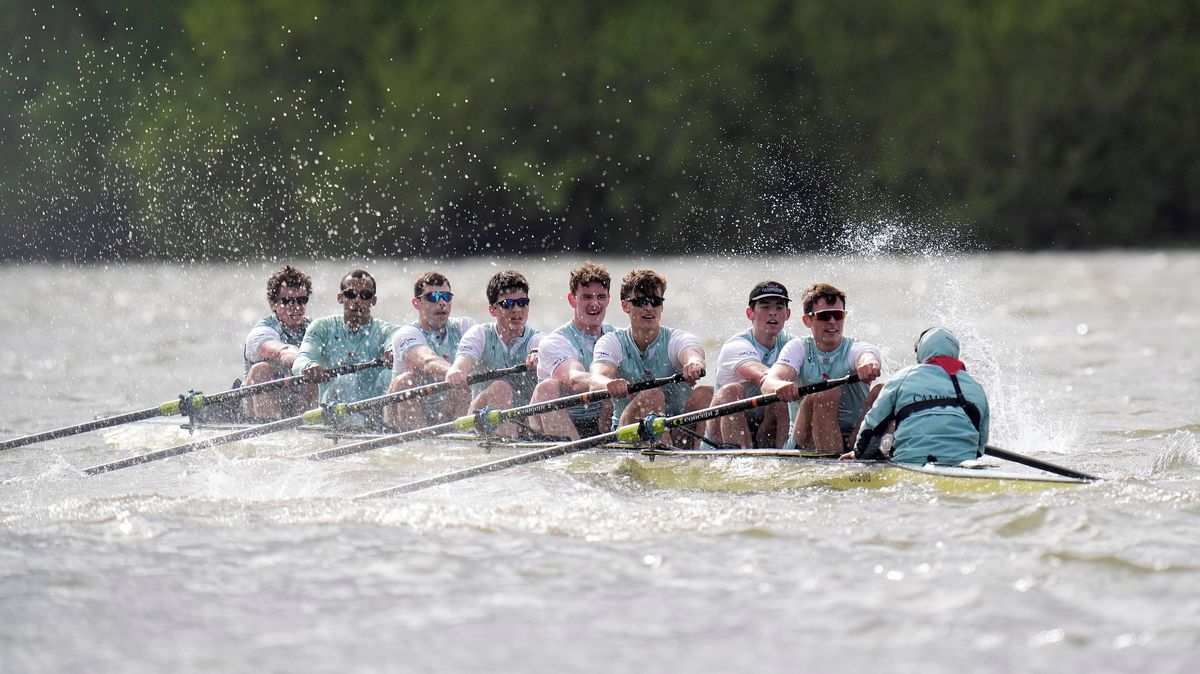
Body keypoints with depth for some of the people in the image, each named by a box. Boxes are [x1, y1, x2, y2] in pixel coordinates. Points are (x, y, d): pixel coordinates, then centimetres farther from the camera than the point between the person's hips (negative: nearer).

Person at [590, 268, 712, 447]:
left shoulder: (678, 339, 1)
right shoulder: (612, 343, 1)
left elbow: (692, 353, -26)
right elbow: (596, 381, -20)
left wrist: (694, 364, -53)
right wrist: (610, 384, -47)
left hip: (679, 431, 1)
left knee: (705, 393, -24)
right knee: (652, 395, -29)